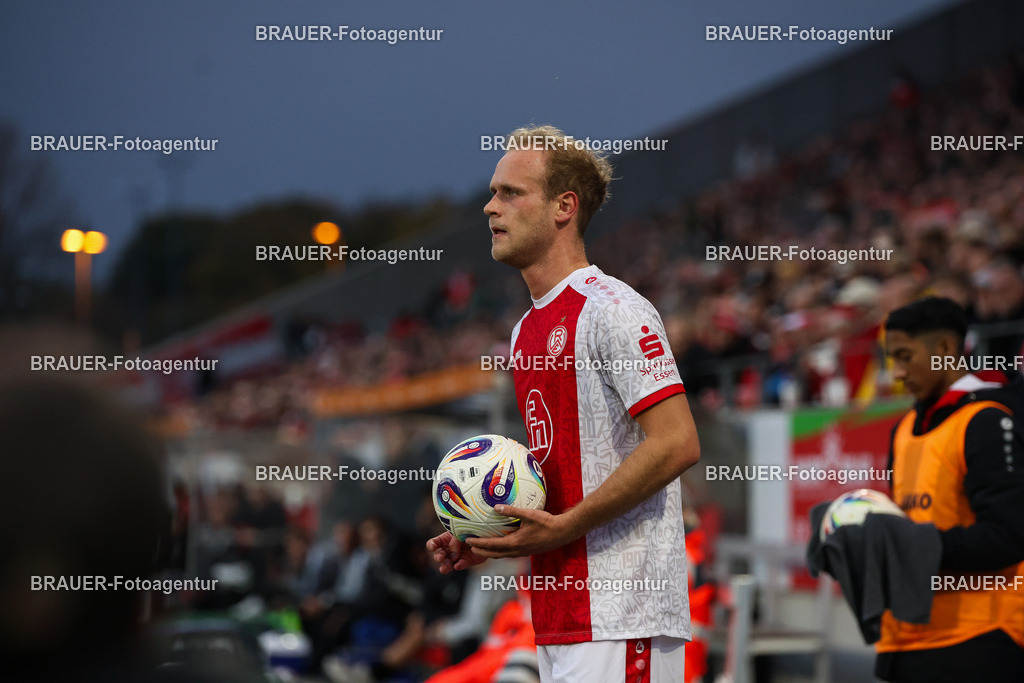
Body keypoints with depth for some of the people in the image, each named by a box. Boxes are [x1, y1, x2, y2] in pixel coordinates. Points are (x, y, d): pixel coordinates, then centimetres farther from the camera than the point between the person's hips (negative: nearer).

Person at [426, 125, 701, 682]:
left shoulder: (612, 311, -11)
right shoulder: (525, 332, 17)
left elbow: (676, 445, -18)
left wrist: (562, 527, -18)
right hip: (557, 617, 9)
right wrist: (494, 539, 8)